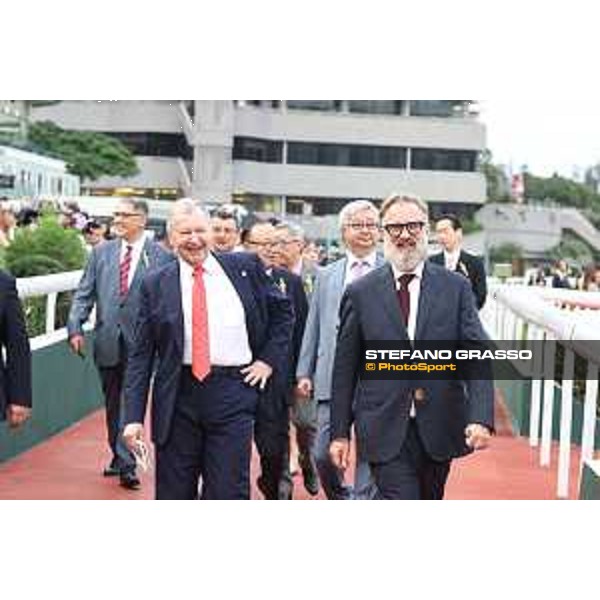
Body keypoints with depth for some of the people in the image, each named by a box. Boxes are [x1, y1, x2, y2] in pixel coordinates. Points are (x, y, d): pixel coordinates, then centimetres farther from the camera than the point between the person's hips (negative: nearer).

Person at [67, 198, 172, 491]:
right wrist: (75, 326, -6)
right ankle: (121, 458, 30)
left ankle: (126, 464, 1)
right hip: (107, 342, 4)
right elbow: (84, 293, 7)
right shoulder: (101, 252, 8)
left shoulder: (160, 257, -5)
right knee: (113, 404, 15)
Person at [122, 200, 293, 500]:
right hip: (178, 397, 1)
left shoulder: (245, 267, 4)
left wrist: (269, 360, 5)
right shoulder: (155, 284, 3)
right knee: (173, 495, 9)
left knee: (229, 493, 0)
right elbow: (140, 356, 2)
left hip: (233, 394, 0)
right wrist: (134, 417, -4)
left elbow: (283, 312, 17)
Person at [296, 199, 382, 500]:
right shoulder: (326, 275, 14)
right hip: (332, 380, 3)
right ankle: (341, 501, 30)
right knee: (323, 454, 4)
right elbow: (313, 328, 15)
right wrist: (304, 372, 9)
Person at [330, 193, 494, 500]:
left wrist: (481, 418, -19)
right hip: (385, 432, -2)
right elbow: (344, 368, 4)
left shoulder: (456, 287, 1)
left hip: (439, 430, 2)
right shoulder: (360, 293, 0)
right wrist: (339, 431, 2)